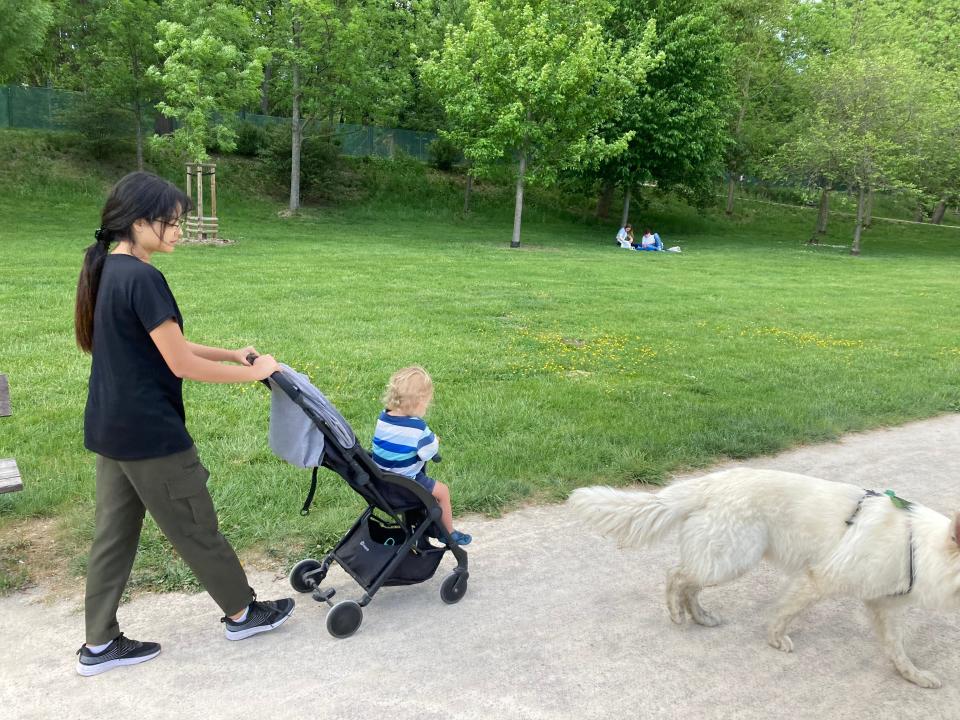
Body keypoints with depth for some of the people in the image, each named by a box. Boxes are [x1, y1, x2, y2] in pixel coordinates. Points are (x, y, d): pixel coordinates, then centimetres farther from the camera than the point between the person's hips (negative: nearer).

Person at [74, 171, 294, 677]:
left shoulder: (108, 271, 9)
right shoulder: (142, 279, -22)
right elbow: (183, 365, -21)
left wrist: (232, 353, 11)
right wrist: (254, 372, -10)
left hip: (110, 427, 9)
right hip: (149, 432, -9)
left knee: (114, 533, 16)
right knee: (196, 528, 8)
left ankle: (99, 644, 27)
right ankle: (242, 613, 26)